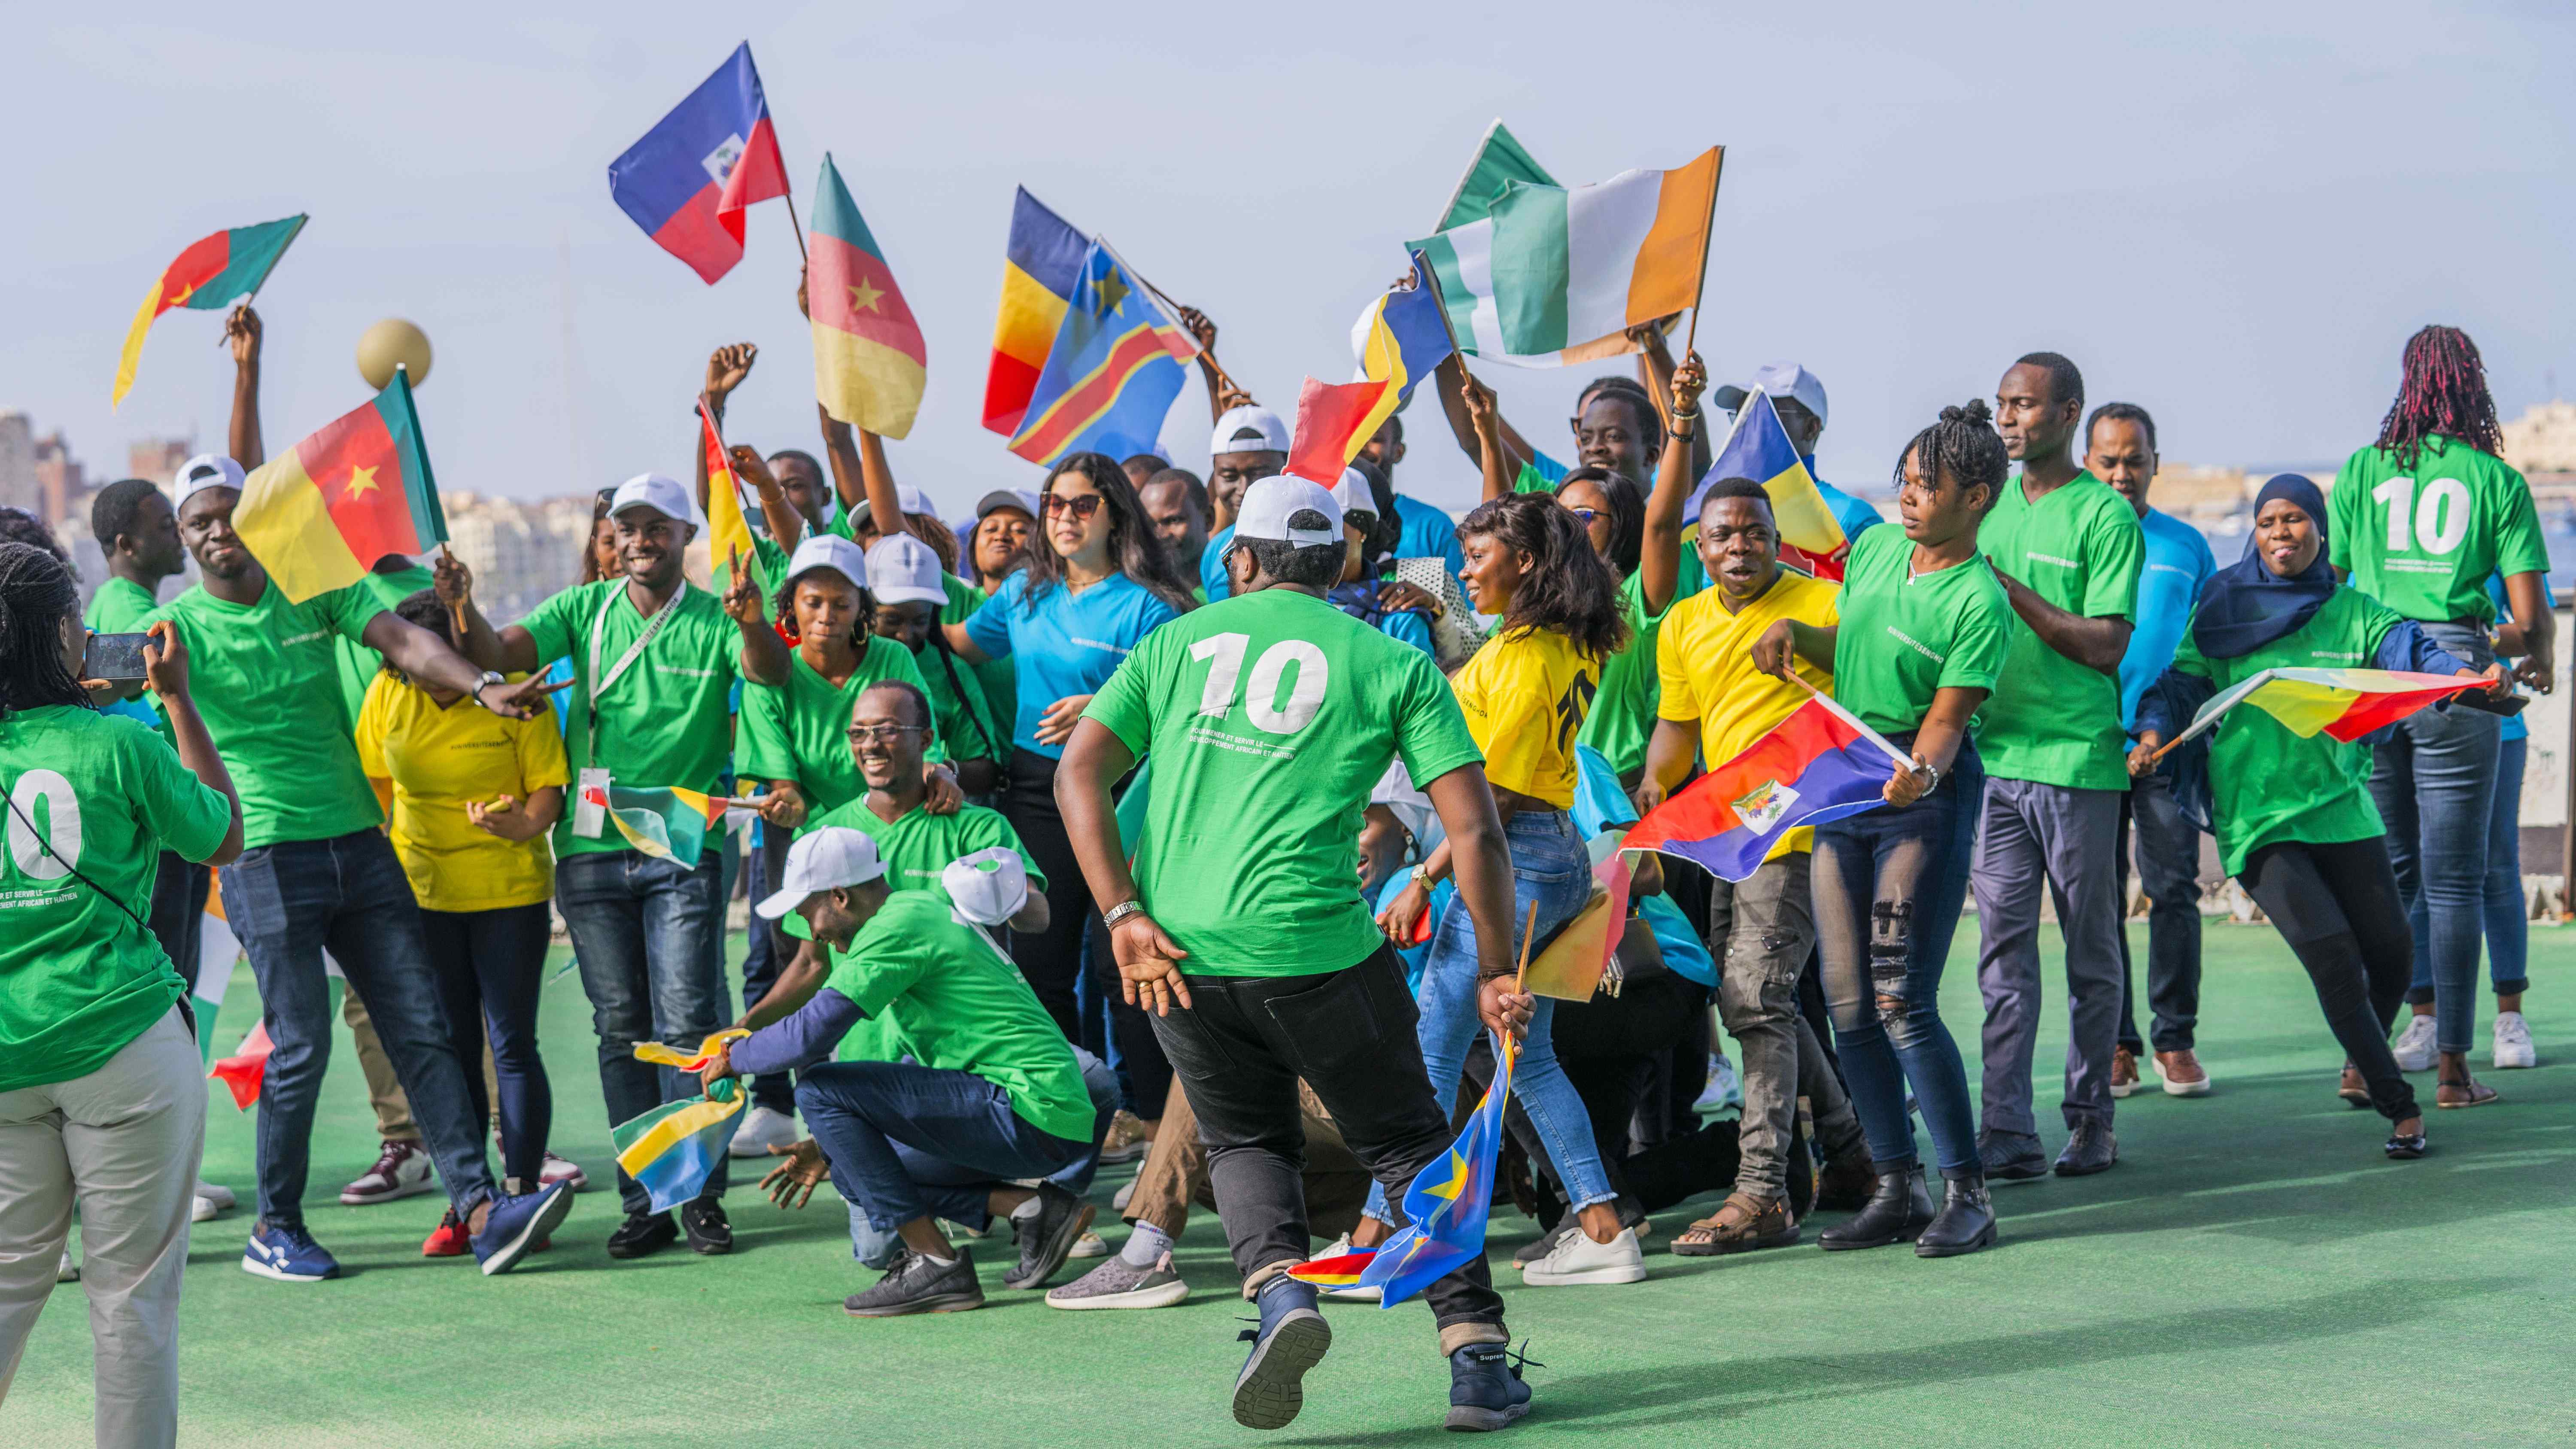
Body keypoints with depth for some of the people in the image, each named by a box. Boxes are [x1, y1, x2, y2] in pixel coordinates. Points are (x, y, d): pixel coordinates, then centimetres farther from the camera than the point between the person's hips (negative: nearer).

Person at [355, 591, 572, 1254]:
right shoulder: (387, 695, -2)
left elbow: (549, 790, -10)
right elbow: (376, 784, 10)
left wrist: (523, 823, -30)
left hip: (510, 889, -3)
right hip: (421, 892, 3)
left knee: (512, 1045, -3)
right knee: (450, 1049, 7)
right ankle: (463, 1206, 13)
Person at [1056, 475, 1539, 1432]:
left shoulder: (1175, 644, 14)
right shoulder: (1392, 664, 7)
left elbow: (1079, 773, 3)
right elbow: (1474, 829, 0)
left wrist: (1124, 915, -2)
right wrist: (1496, 974, 7)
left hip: (1176, 951, 2)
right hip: (1315, 948, -2)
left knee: (1244, 1139, 22)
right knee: (1407, 1140, 15)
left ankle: (1278, 1289, -5)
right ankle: (1476, 1354, 8)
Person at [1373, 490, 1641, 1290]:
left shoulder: (1521, 657, -16)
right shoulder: (1572, 647, 10)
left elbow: (1494, 793, -18)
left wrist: (1424, 880, -17)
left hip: (1514, 860, -10)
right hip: (1561, 857, 10)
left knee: (1428, 1055, -6)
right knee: (1528, 1057, 14)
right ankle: (1604, 1231, 11)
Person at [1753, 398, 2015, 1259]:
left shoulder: (1978, 601, -11)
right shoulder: (1873, 549, 8)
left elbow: (1946, 718, -14)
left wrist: (1922, 772, -34)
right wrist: (1793, 634, 5)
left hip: (1927, 794, -7)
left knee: (1902, 1001, -13)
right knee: (1848, 1003, 4)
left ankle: (1968, 1195, -3)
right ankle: (1898, 1189, 13)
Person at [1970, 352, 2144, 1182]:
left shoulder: (2106, 516, -5)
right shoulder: (1988, 507, 13)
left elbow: (2106, 645, -12)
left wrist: (2009, 588, -14)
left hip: (2078, 760, -5)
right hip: (1994, 753, 5)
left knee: (2091, 949, 6)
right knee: (2004, 949, 0)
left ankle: (2090, 1121, 16)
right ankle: (2009, 1137, -2)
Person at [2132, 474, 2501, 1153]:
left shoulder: (2354, 612, 4)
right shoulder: (2223, 607, 3)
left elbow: (2408, 650, -13)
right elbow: (2182, 682, 2)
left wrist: (2466, 675, -33)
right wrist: (2153, 731, -19)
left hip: (2339, 804, 3)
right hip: (2254, 812, -2)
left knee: (2390, 946, 4)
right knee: (2332, 953, -14)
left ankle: (2361, 1065, 36)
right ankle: (2397, 1106, -2)